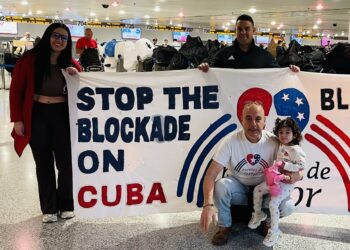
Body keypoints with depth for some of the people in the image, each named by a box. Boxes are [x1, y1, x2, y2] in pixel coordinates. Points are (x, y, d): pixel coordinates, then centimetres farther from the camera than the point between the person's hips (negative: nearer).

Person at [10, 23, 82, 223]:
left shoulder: (71, 63, 3)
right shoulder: (29, 59, -4)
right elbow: (16, 90, -3)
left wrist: (77, 76, -12)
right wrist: (17, 119, -7)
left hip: (62, 116, 1)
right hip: (37, 116, -1)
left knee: (66, 162, 4)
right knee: (44, 163, 9)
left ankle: (66, 204, 24)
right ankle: (49, 208, 23)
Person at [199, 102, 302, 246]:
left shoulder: (273, 142, -18)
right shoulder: (231, 141, -22)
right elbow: (211, 173, -25)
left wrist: (296, 175, -35)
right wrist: (208, 205, -40)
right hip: (239, 188, -1)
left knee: (287, 207, -25)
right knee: (221, 186, -32)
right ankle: (225, 227, -5)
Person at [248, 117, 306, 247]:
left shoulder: (296, 150, -17)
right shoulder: (280, 146, 6)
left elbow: (301, 166, -21)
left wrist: (285, 165, -25)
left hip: (287, 182, -8)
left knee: (273, 203, -19)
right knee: (257, 190, 1)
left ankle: (274, 231, -2)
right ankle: (258, 214, 23)